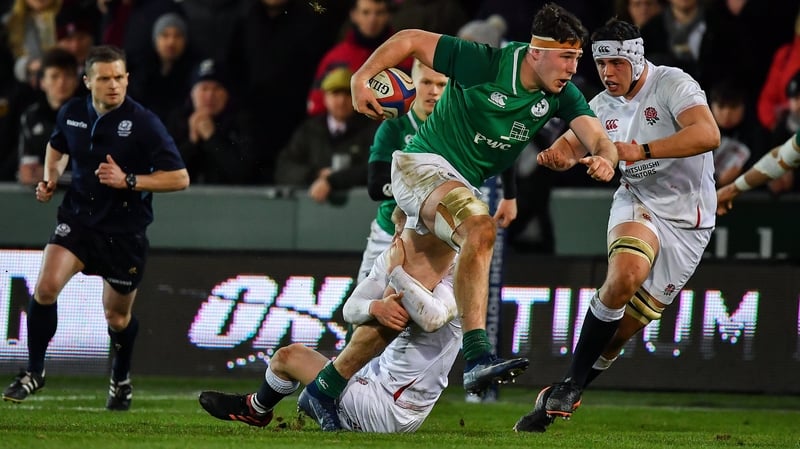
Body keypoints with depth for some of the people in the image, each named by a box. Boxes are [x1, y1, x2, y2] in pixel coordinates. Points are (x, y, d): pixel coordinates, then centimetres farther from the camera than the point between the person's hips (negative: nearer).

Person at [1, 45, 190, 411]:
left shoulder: (144, 124, -15)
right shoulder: (72, 114, -2)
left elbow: (179, 178, -14)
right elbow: (57, 146, 23)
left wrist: (128, 180, -24)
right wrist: (50, 178, 4)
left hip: (125, 232, -2)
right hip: (77, 219, 2)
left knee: (118, 315, 12)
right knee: (46, 286, -21)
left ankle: (121, 380, 42)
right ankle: (33, 372, -6)